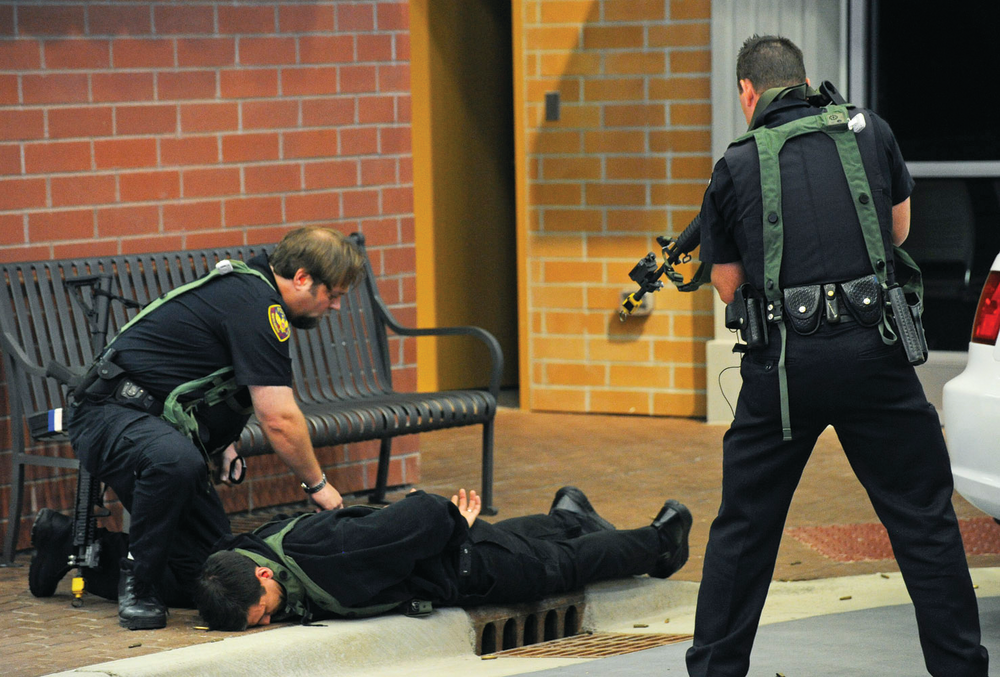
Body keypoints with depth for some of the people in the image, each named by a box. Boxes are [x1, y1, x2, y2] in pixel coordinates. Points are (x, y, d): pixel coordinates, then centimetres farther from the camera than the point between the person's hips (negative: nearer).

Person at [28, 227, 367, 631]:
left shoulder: (245, 288, 13)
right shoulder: (256, 305, -17)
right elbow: (279, 420, -20)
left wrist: (223, 442, 16)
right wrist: (317, 484, -5)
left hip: (158, 425, 10)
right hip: (110, 415, -10)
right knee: (175, 460, -44)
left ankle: (74, 543, 16)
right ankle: (137, 585, -23)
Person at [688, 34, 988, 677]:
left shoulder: (736, 166, 6)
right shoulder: (870, 130, 9)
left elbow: (729, 284, 10)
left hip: (782, 366, 0)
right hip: (873, 354, 0)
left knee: (743, 528, 12)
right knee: (925, 520, 7)